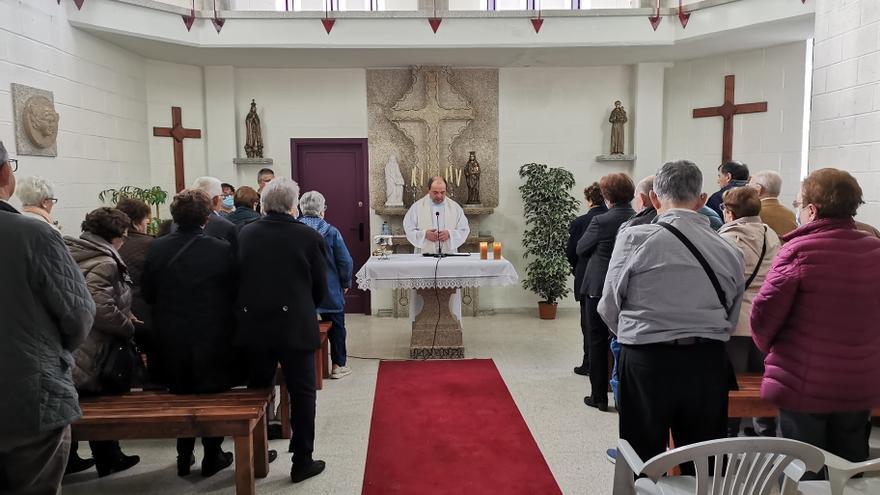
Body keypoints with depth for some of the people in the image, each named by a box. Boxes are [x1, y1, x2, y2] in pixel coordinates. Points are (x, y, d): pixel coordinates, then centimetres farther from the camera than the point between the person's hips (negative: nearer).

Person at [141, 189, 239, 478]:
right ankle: (212, 457, 24)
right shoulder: (222, 250, -16)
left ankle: (184, 456, 31)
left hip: (171, 340, 3)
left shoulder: (156, 249, -8)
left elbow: (148, 294, 1)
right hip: (213, 338, -3)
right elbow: (234, 293, -7)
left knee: (180, 393, 21)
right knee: (213, 395, 15)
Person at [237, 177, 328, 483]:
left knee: (258, 390, 18)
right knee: (302, 394, 9)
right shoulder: (309, 237, -8)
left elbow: (236, 280, 6)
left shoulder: (245, 234, -2)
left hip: (253, 326, 3)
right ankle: (302, 461, 15)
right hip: (295, 326, -3)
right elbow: (321, 288, -1)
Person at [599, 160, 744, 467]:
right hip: (708, 362, 3)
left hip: (646, 361, -3)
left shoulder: (634, 238, -9)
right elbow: (731, 319, 9)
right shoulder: (730, 251, 2)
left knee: (645, 464, 10)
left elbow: (609, 307, -2)